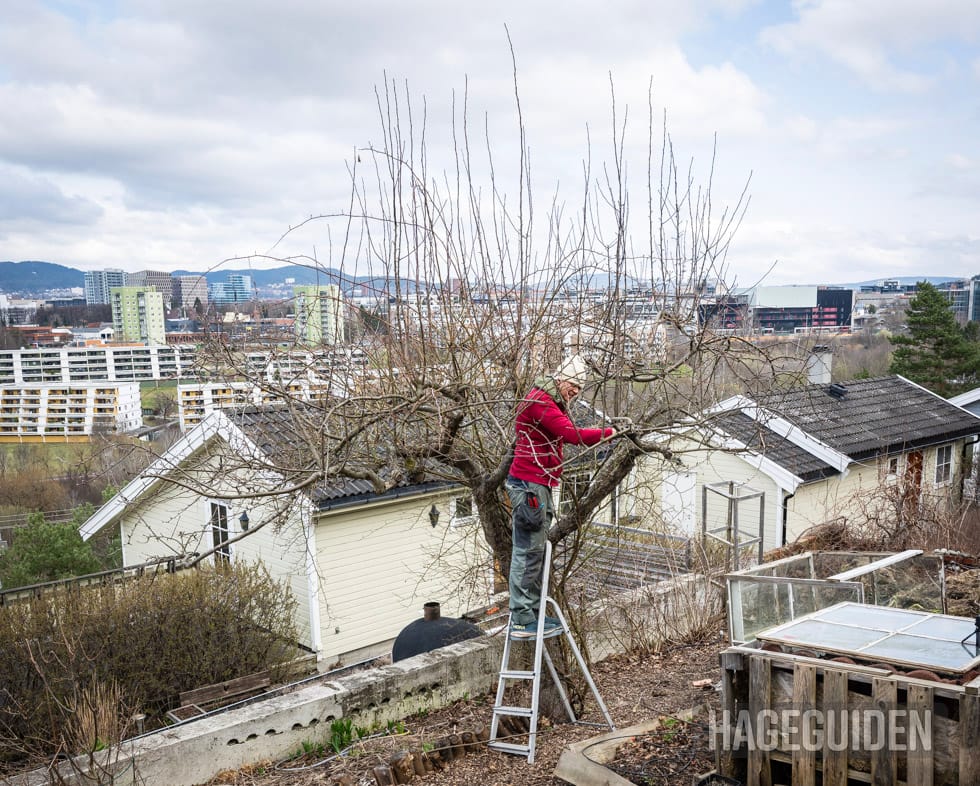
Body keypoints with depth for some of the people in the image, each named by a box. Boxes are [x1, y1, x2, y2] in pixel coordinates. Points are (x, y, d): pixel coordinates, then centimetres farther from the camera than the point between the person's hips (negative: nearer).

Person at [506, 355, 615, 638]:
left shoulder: (550, 402, 21)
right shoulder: (540, 400, -14)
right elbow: (572, 434, -22)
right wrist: (607, 433, -17)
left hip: (537, 485, 11)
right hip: (530, 484, -11)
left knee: (535, 551, 13)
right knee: (527, 552, -8)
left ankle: (533, 612, 20)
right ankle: (521, 621, -4)